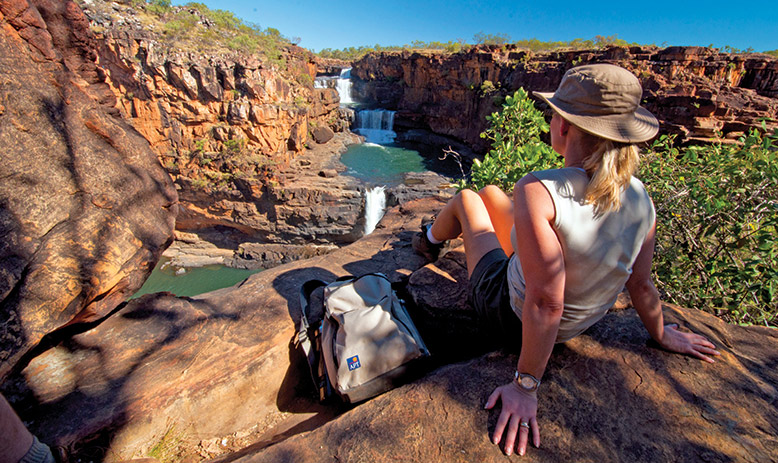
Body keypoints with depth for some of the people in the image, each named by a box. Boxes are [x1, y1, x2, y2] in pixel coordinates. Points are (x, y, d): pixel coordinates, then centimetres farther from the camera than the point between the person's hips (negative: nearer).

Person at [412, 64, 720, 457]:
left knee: (465, 198, 16)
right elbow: (641, 283, -5)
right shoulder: (639, 196, -15)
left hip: (509, 314, -5)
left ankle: (430, 241, 50)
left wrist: (525, 385, -22)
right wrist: (661, 335, 15)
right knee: (490, 192, 22)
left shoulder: (538, 191, -35)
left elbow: (545, 304, -35)